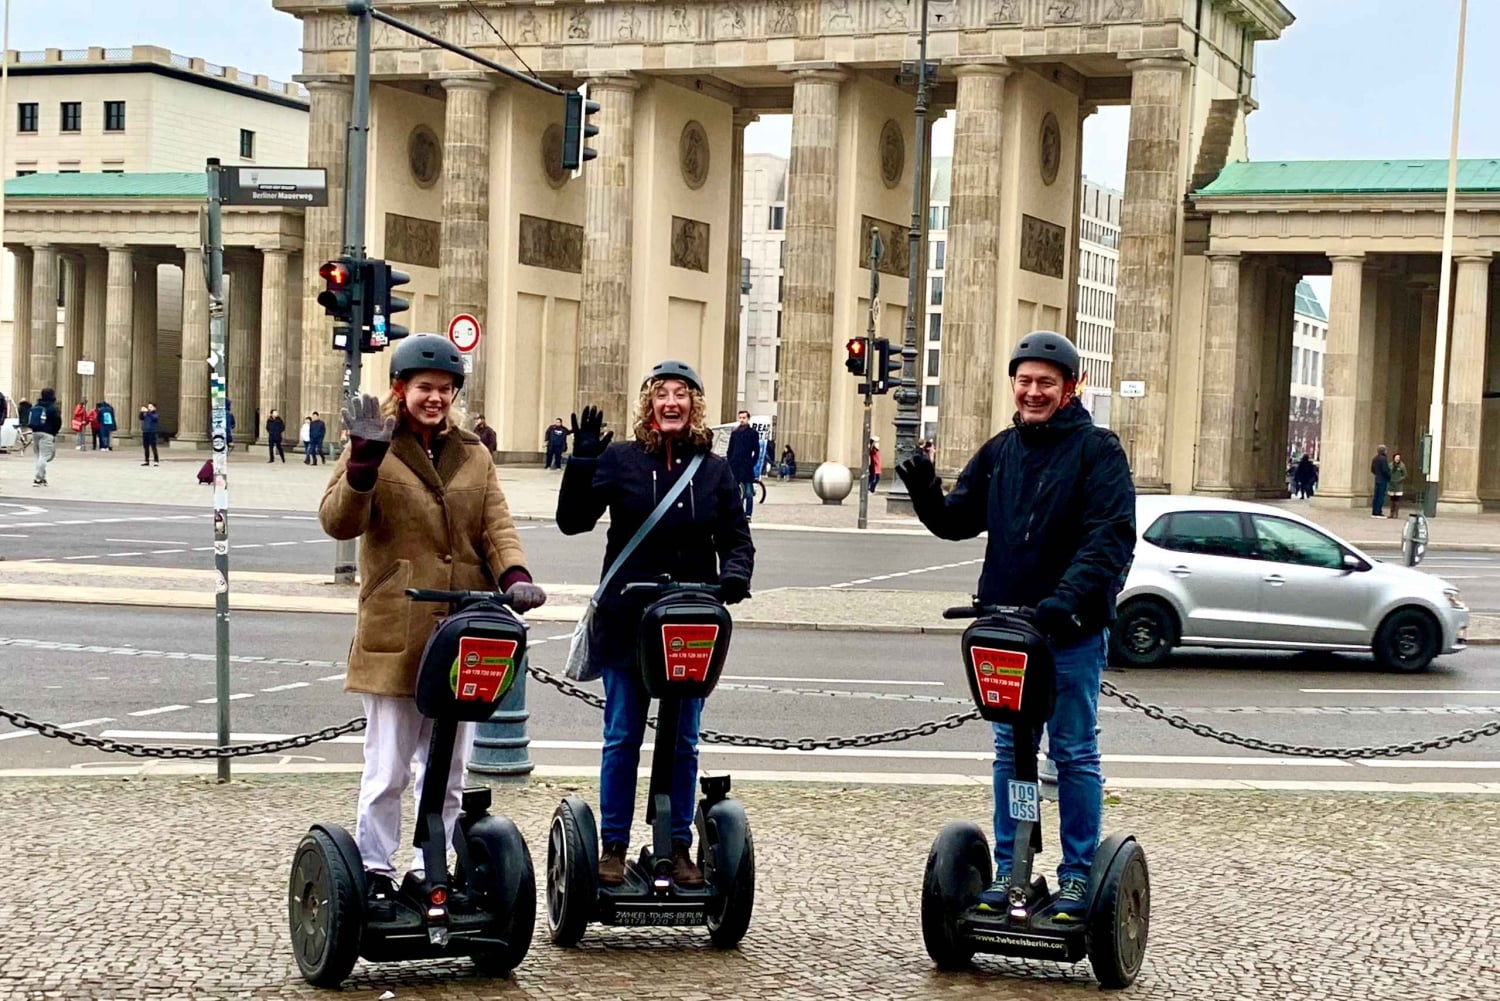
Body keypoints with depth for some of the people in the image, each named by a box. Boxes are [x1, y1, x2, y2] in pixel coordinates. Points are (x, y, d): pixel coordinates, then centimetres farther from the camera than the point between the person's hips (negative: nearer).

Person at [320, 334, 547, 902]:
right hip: (394, 636, -4)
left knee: (449, 767, 12)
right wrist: (364, 457, -25)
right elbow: (338, 522, -11)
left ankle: (432, 870, 23)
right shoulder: (376, 449, 1)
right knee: (388, 769, 1)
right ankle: (375, 870, 14)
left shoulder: (473, 457, 13)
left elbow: (496, 527, 6)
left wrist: (514, 576, -14)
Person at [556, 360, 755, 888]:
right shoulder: (621, 459, -1)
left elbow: (737, 539, 8)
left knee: (683, 742, 9)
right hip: (627, 621, -2)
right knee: (622, 738, 5)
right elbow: (573, 521, -5)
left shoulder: (715, 469, 5)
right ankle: (613, 847, 15)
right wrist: (581, 462, -18)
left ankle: (679, 847, 19)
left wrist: (735, 573, -13)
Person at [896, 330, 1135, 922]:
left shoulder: (1096, 450, -7)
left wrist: (1066, 600, -28)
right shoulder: (1000, 452, 11)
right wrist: (926, 495, -10)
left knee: (1074, 755, 3)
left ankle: (1078, 874, 12)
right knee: (1010, 753, 11)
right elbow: (958, 521, 12)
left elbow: (1111, 539, -16)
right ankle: (1008, 868, 20)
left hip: (1073, 631, -5)